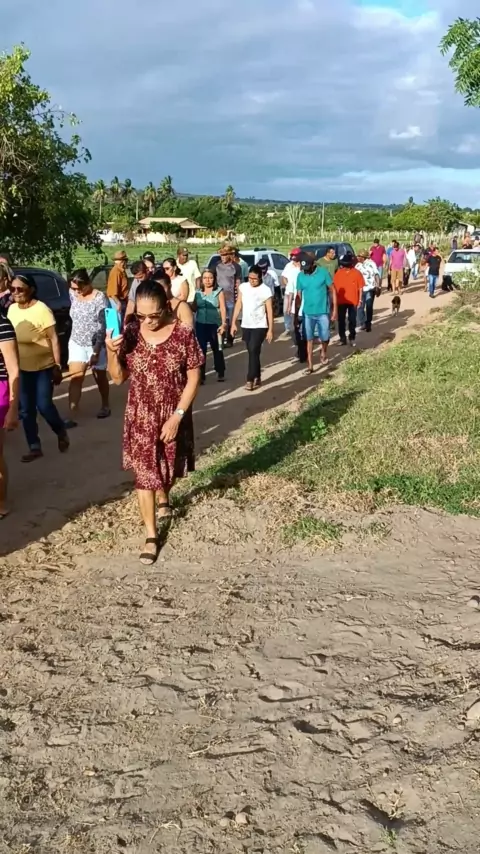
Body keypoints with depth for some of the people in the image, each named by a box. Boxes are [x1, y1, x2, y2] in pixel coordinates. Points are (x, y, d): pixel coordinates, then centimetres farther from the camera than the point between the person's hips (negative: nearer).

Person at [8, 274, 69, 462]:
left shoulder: (41, 309, -16)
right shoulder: (12, 309, 3)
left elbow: (53, 339, -14)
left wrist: (57, 366, -17)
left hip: (43, 367, -6)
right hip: (22, 368, 6)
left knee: (44, 406, -3)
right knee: (26, 410, 7)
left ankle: (61, 433, 26)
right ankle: (34, 448, 20)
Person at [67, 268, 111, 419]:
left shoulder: (100, 298, -18)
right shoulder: (73, 294, -2)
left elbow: (103, 326, -19)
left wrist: (96, 351, -21)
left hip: (96, 345, -4)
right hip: (76, 343, 4)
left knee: (100, 377, 13)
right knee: (75, 379, -5)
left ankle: (105, 406, 34)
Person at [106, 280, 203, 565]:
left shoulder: (184, 334, -15)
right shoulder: (130, 333, -9)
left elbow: (193, 380, -11)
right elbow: (118, 378, -4)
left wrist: (176, 417, -15)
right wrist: (111, 352, -23)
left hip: (174, 416, 0)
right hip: (140, 416, 1)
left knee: (169, 467, 19)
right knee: (144, 473, 3)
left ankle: (163, 499, 54)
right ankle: (152, 535, 15)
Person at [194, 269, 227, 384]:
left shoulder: (219, 291, -2)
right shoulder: (198, 293, 8)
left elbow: (223, 309, -4)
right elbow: (194, 308, 13)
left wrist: (223, 324, -12)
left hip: (215, 324, -3)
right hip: (200, 325, 3)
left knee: (217, 349, 8)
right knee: (201, 350, -1)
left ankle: (220, 373, 21)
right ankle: (201, 375, 3)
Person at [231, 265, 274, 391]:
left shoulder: (266, 290, -9)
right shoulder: (243, 287, 1)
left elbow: (269, 311, -7)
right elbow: (238, 305, 7)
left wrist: (270, 329, -9)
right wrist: (233, 323, 3)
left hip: (260, 326, -4)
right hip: (245, 325, 4)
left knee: (253, 351, -11)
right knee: (253, 352, 11)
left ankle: (250, 380, -6)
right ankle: (257, 378, 20)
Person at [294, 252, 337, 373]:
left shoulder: (323, 272, -10)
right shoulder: (300, 276, -2)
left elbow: (332, 291, -4)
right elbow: (298, 296, 5)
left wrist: (334, 309, -7)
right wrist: (296, 315, 6)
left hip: (323, 312, -2)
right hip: (308, 313, 2)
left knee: (325, 337, 6)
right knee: (309, 340, 5)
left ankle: (323, 353, 38)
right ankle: (310, 366, 12)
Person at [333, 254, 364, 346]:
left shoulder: (357, 273, -5)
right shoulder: (338, 273, 0)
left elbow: (360, 287, -1)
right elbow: (335, 286, 5)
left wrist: (359, 300, -3)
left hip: (353, 301, -2)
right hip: (341, 301, 2)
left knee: (352, 320, 6)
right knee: (341, 320, 7)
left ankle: (352, 338, 18)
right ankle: (343, 338, 17)